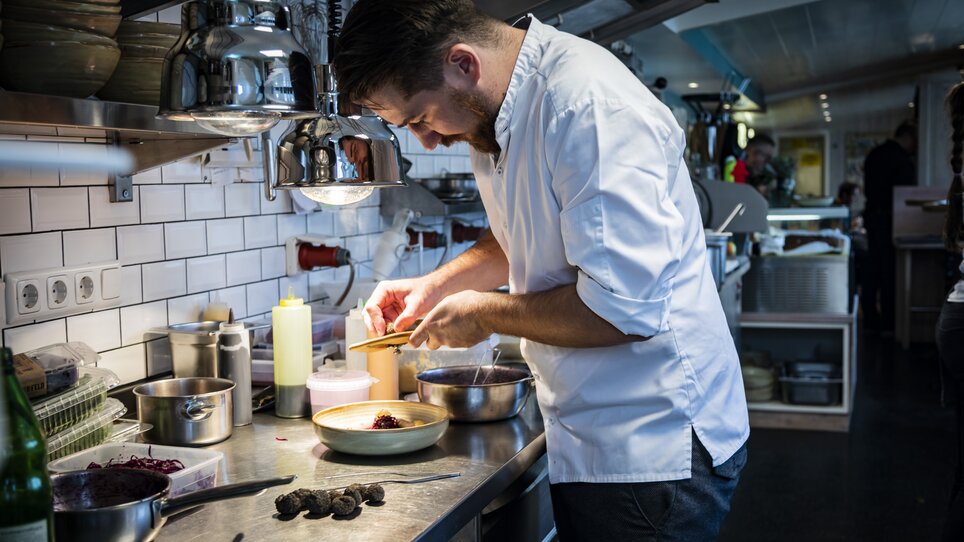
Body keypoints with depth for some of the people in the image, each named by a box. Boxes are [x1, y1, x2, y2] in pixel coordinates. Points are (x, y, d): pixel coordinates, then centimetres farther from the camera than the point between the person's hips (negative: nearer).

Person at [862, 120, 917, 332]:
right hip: (889, 218, -8)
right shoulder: (903, 159, -14)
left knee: (875, 268, 13)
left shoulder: (874, 154, 14)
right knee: (890, 270, -2)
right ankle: (889, 320, 3)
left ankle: (870, 316, 16)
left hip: (872, 215, 8)